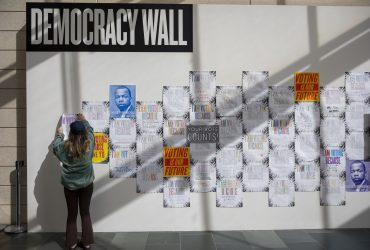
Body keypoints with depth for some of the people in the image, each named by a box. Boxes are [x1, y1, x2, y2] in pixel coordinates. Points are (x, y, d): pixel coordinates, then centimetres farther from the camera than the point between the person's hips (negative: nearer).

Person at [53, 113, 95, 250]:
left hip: (70, 185, 0)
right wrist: (83, 120, 25)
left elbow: (55, 145, 11)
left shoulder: (65, 146, -13)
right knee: (85, 213, 12)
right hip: (86, 184, 1)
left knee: (72, 214, 13)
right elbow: (90, 130, 9)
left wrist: (59, 134, 28)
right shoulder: (89, 144, -11)